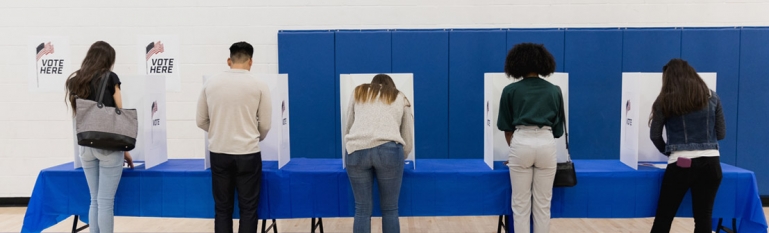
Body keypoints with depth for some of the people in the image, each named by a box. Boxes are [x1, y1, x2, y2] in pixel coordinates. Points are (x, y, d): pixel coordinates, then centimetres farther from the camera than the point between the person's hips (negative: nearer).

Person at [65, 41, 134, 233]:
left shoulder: (75, 81, 12)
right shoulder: (110, 78, -3)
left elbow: (77, 116, 15)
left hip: (85, 145, 5)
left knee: (95, 200, 12)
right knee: (106, 201, -3)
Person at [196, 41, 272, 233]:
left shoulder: (210, 84, 2)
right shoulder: (259, 85, -5)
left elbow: (201, 121, 8)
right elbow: (265, 125, 0)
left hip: (218, 152, 2)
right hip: (247, 153, -2)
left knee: (222, 208, 12)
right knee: (248, 209, 7)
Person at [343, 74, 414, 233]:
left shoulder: (358, 93, 29)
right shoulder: (401, 98, 27)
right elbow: (408, 142, 25)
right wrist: (398, 159, 41)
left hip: (356, 151, 1)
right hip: (388, 150, -1)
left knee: (362, 210, 8)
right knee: (390, 210, 10)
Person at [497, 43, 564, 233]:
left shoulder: (510, 91, 7)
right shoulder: (554, 91, 13)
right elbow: (558, 127, 18)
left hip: (521, 143, -2)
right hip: (546, 144, 2)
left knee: (520, 203, 6)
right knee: (543, 203, 9)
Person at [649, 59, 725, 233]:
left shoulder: (665, 101, 0)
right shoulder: (712, 97, 8)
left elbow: (655, 135, 6)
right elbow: (721, 133, 13)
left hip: (680, 165, -3)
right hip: (710, 164, 3)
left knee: (663, 217, 7)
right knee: (703, 217, 8)